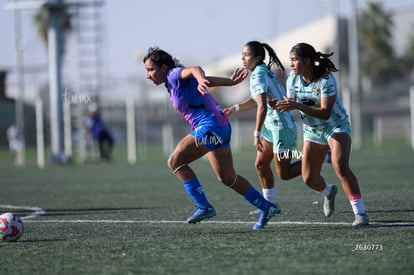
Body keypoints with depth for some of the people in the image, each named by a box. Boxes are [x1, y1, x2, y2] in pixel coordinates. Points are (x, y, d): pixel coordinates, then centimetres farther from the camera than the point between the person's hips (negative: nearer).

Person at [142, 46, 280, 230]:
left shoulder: (175, 75, -9)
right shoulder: (173, 83, 17)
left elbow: (195, 70, -31)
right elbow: (207, 80, 24)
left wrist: (200, 81, -53)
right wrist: (231, 82, 33)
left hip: (210, 126, -11)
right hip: (221, 126, 11)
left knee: (175, 161, -14)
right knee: (227, 178, 16)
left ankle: (203, 206, -16)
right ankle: (266, 208, 25)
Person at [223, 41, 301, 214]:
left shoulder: (258, 75, -19)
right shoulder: (265, 71, 10)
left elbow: (262, 106, -29)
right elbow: (256, 100, 22)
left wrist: (257, 134, -30)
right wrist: (235, 108, 8)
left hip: (282, 127, -10)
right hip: (271, 126, 10)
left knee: (284, 174, -4)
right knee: (261, 165, 12)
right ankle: (270, 204, 19)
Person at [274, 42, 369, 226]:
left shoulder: (326, 79, -25)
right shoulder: (293, 79, -7)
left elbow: (325, 113, -31)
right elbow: (291, 103, 0)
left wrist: (298, 106, -41)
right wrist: (282, 106, -24)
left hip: (336, 126, -6)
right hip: (312, 130, 6)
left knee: (341, 168, -25)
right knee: (309, 178, 3)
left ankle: (360, 213, -21)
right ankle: (328, 193, 39)